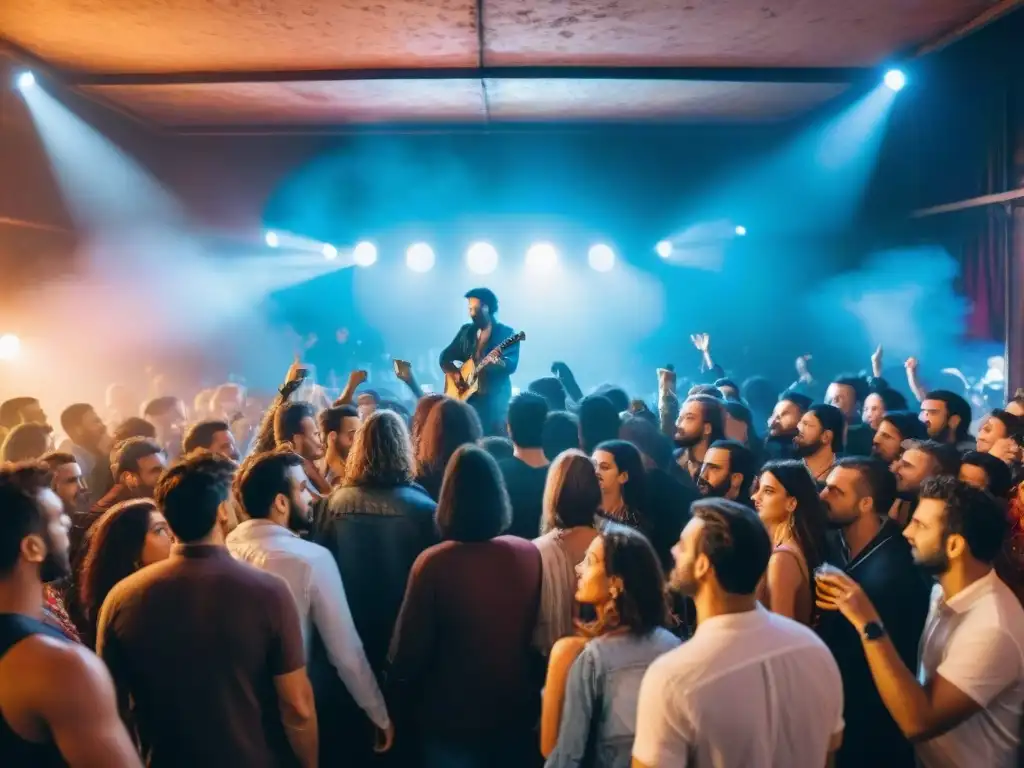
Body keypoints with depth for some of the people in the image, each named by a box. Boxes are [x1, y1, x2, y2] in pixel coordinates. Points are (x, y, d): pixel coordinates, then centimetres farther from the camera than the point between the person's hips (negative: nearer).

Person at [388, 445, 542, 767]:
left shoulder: (434, 563, -24)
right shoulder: (530, 555, -12)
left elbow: (409, 648, -14)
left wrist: (401, 694, 5)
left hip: (452, 718, -3)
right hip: (516, 713, 3)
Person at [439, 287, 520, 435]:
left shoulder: (506, 333, 1)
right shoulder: (466, 331, 14)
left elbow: (511, 365, -12)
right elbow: (445, 357, 16)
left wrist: (499, 362, -34)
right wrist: (455, 373, -4)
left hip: (494, 398, -4)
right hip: (467, 396, 4)